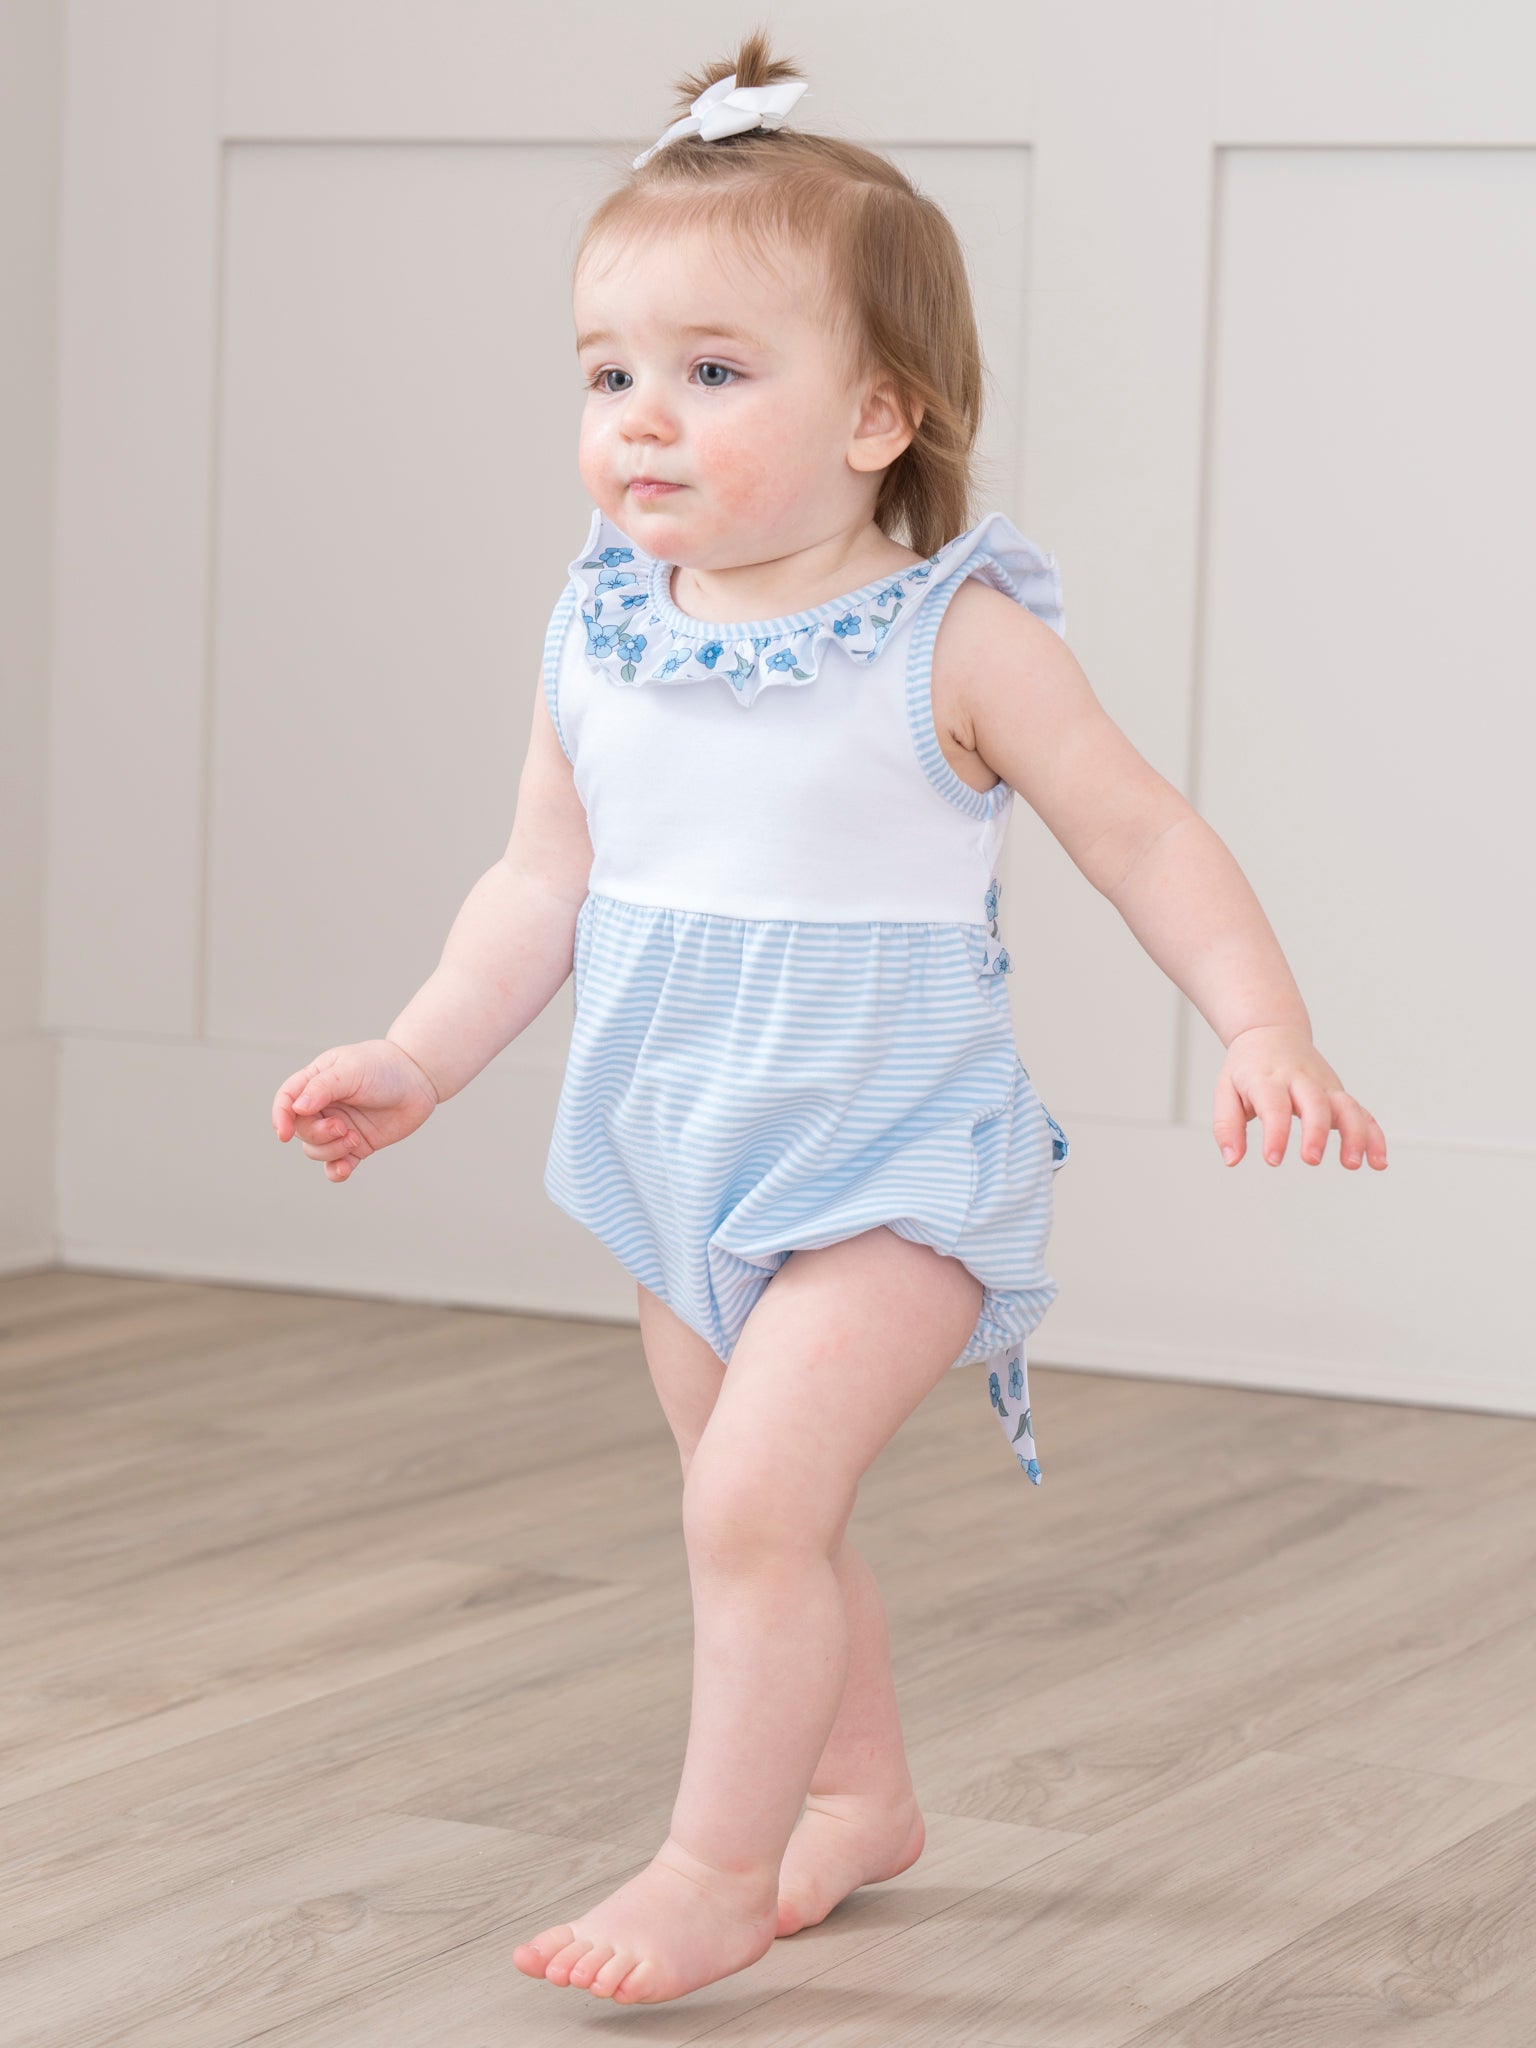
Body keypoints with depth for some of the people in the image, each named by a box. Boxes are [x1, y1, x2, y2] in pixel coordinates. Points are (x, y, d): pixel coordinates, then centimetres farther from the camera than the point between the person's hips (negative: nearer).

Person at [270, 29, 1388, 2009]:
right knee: (761, 1513, 18)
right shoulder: (599, 636, -1)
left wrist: (1264, 1030, -20)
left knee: (754, 1494, -17)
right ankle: (862, 1797, 39)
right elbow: (542, 887, 7)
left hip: (891, 1165, -6)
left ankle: (716, 1870, -3)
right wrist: (415, 1057, 0)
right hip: (684, 1156, 6)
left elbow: (1142, 834, -10)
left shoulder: (954, 638, -15)